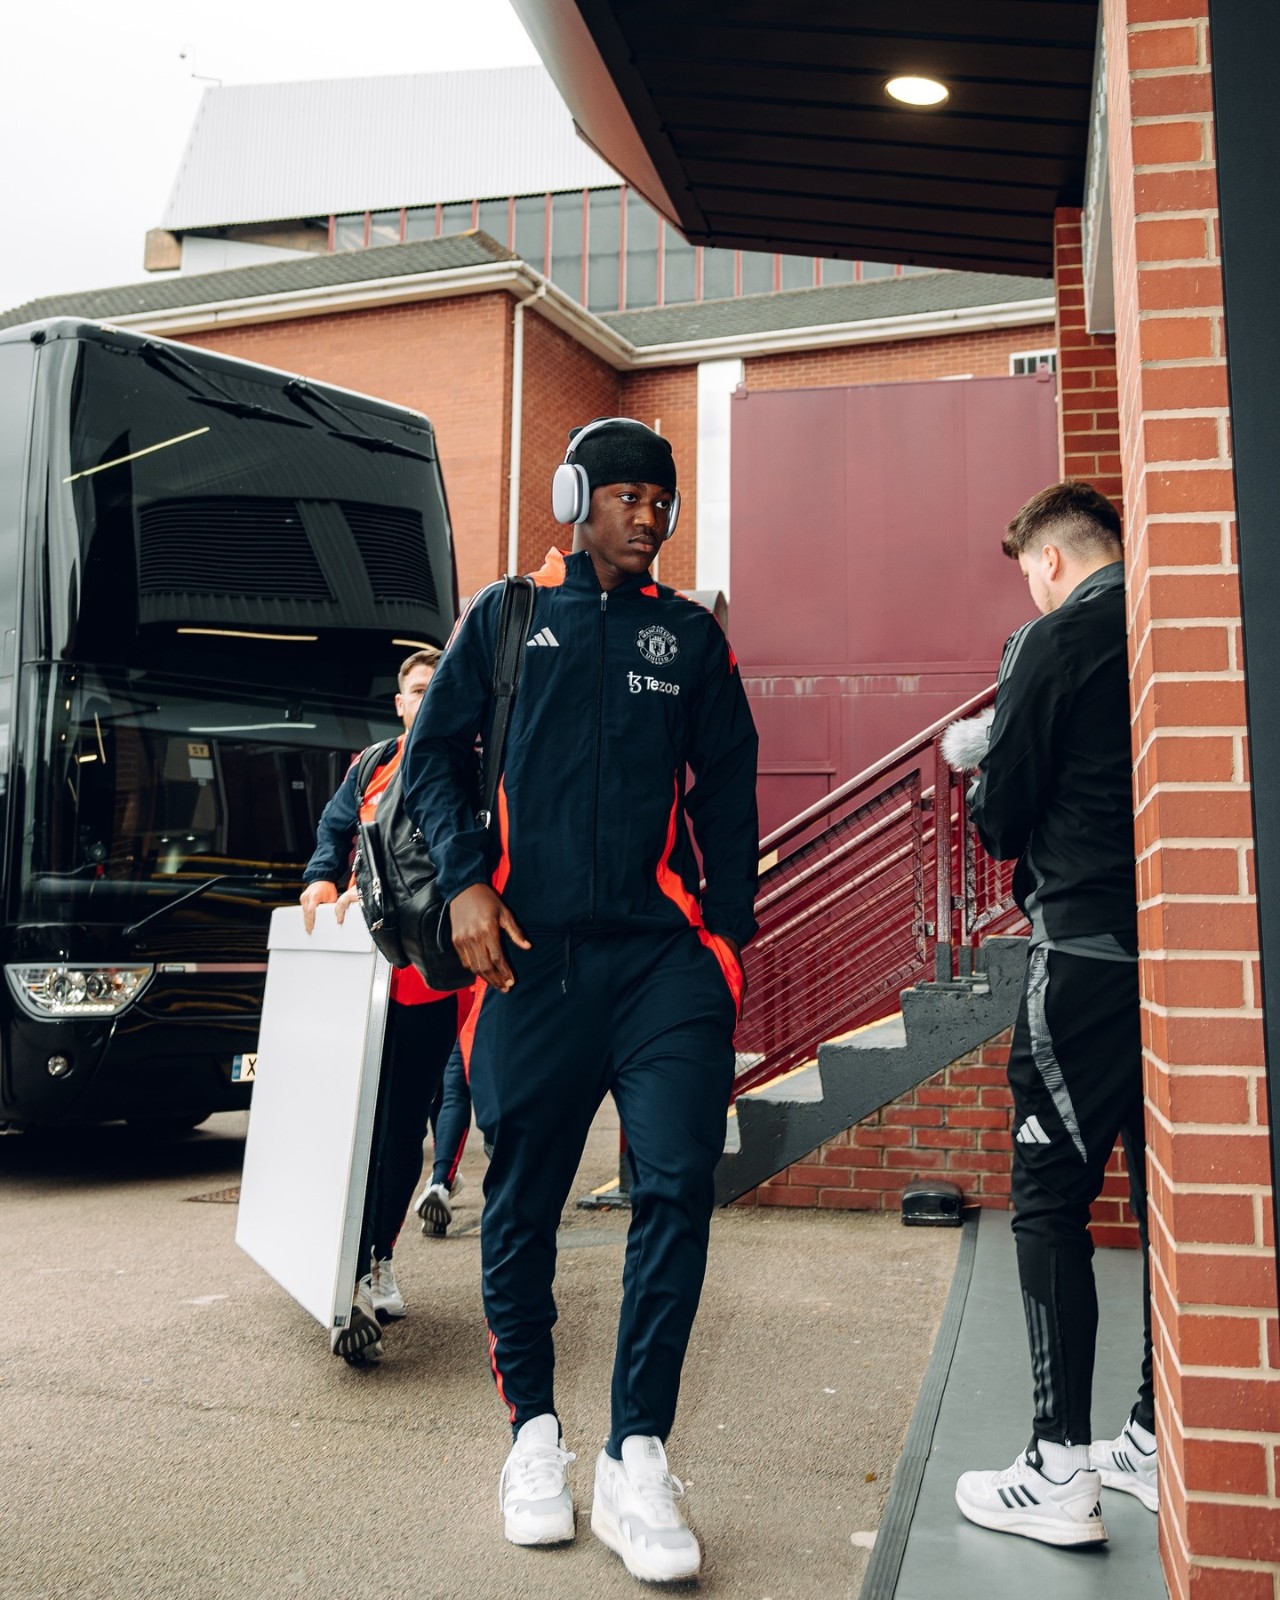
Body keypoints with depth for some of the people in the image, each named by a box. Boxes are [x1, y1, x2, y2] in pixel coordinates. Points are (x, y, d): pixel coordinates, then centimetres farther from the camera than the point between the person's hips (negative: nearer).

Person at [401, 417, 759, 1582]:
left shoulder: (689, 634, 15)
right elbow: (435, 752, 10)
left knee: (677, 1183, -9)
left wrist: (729, 935, 7)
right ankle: (534, 1431, 26)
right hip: (529, 956, 0)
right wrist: (466, 883, -4)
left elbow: (729, 789, 14)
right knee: (523, 1200, 7)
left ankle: (637, 1458, 3)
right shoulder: (504, 616, 12)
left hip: (665, 956, 1)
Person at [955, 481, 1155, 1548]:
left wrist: (984, 789, 13)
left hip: (1089, 954, -7)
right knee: (1169, 1194, 14)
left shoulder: (1057, 639, -8)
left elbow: (1001, 816, -8)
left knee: (1050, 1201, 0)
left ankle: (1061, 1472, 4)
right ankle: (1159, 1441, 25)